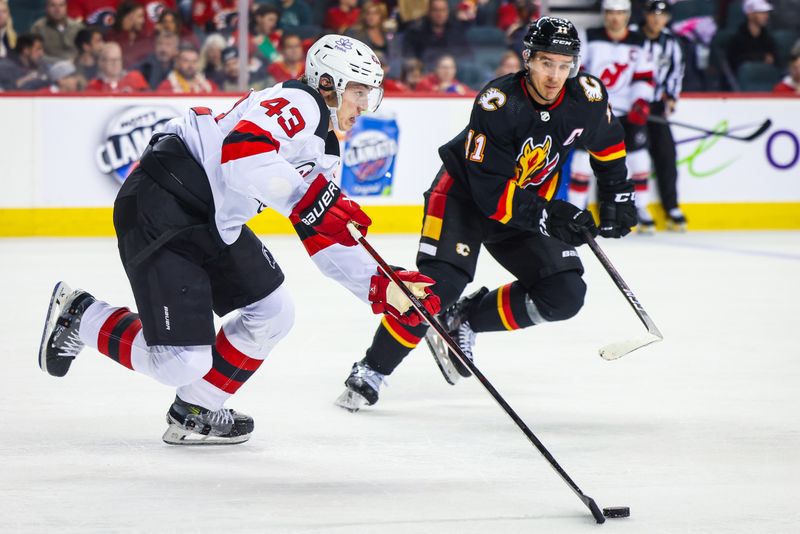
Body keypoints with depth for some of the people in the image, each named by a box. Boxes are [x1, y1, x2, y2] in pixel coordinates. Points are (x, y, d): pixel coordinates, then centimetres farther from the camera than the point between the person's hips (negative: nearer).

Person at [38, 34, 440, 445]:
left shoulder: (322, 151, 19)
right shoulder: (296, 103, -12)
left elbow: (328, 242, 20)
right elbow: (241, 155, -31)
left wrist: (382, 288, 10)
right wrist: (310, 200, -35)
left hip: (213, 223, 11)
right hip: (159, 207, -11)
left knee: (272, 312, 9)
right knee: (181, 361, -13)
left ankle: (193, 413, 20)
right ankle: (80, 316, 11)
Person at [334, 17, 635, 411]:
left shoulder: (587, 97, -15)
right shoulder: (497, 105, -30)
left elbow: (607, 142, 9)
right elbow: (491, 191, -30)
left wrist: (616, 198, 7)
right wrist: (549, 216, -36)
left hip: (531, 202, 6)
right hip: (465, 191, -5)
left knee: (565, 294, -9)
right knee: (440, 283, -24)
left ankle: (464, 320, 5)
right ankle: (371, 372, -11)